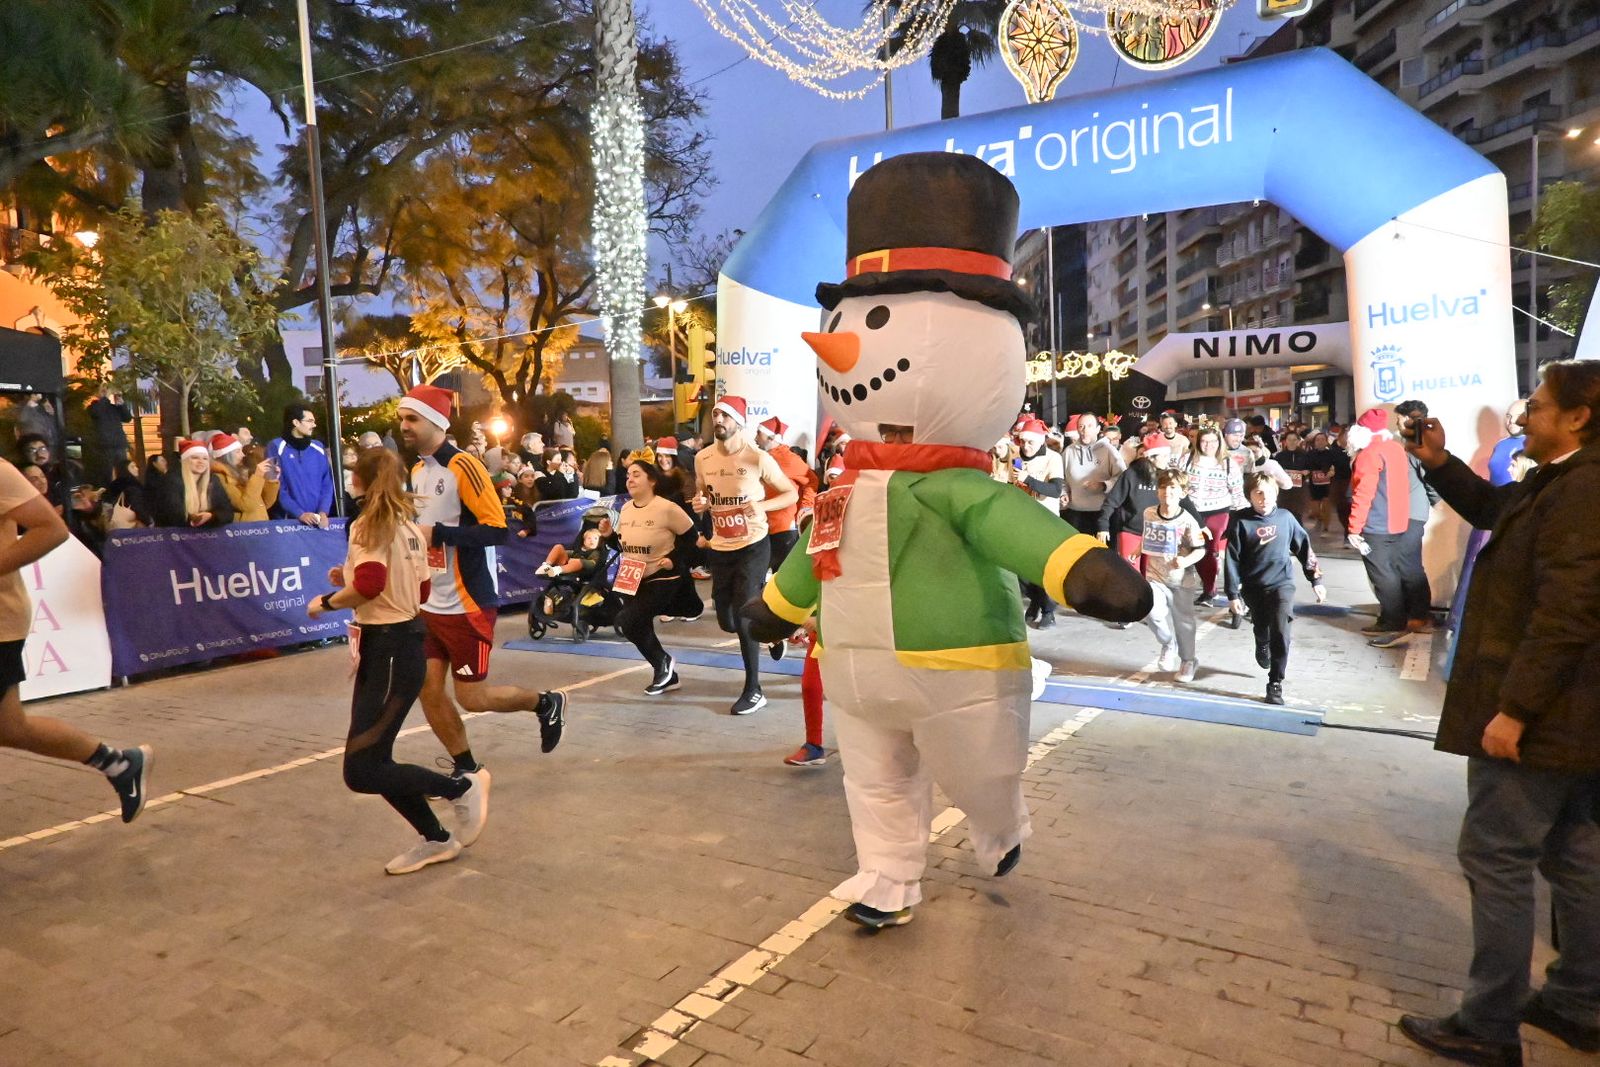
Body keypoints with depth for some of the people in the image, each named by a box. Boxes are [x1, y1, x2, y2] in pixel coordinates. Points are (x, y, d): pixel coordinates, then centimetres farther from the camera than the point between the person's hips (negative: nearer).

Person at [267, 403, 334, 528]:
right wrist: (300, 514, -17)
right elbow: (276, 487, -9)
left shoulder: (319, 448, 8)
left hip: (317, 520, 4)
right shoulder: (276, 447, -4)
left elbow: (327, 484, 7)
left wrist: (323, 511, -8)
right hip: (287, 520, -4)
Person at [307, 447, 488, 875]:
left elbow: (368, 585, -29)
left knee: (362, 772, -6)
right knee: (372, 761, 15)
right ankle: (436, 839, 24)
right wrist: (351, 578, 17)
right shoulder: (407, 525, 12)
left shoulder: (369, 526, -12)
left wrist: (326, 601, -10)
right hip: (404, 643, 9)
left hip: (389, 651, -9)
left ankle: (462, 786, 4)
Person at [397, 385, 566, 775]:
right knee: (428, 690, 6)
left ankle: (547, 703, 25)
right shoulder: (416, 471, 10)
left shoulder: (463, 466, -15)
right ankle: (466, 768, 23)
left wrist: (437, 534, -26)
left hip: (467, 605, -8)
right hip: (429, 604, 8)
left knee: (470, 696, 0)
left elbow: (497, 528, -22)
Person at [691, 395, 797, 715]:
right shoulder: (702, 458, 2)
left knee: (743, 618, -10)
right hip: (719, 549, 6)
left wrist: (762, 505, -22)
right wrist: (700, 504, -6)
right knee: (727, 621, 11)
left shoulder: (758, 458, -12)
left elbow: (792, 493, -5)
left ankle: (754, 691, 6)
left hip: (753, 547, -5)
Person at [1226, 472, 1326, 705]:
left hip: (1282, 584, 0)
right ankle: (1263, 646, 54)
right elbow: (1232, 559, -7)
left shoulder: (1285, 518, -2)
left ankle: (1275, 683, -5)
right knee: (1261, 631, 16)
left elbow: (1304, 548, 8)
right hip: (1253, 587, 0)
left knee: (1280, 631, -15)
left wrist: (1316, 580, 9)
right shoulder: (1240, 521, -8)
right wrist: (1233, 594, -8)